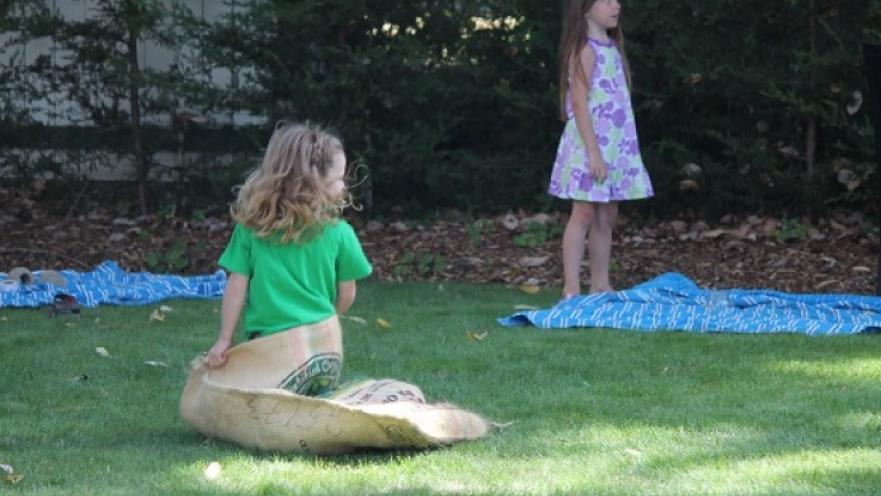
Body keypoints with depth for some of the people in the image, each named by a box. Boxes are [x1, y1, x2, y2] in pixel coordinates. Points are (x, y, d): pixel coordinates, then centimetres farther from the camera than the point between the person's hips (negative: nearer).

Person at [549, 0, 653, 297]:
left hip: (615, 144, 8)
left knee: (607, 216, 9)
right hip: (591, 143, -8)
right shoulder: (585, 49, -11)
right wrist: (593, 151, -22)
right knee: (584, 214, -8)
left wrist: (628, 146, 17)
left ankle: (600, 285, 14)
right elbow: (579, 102, -17)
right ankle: (571, 289, -7)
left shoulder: (612, 48, 15)